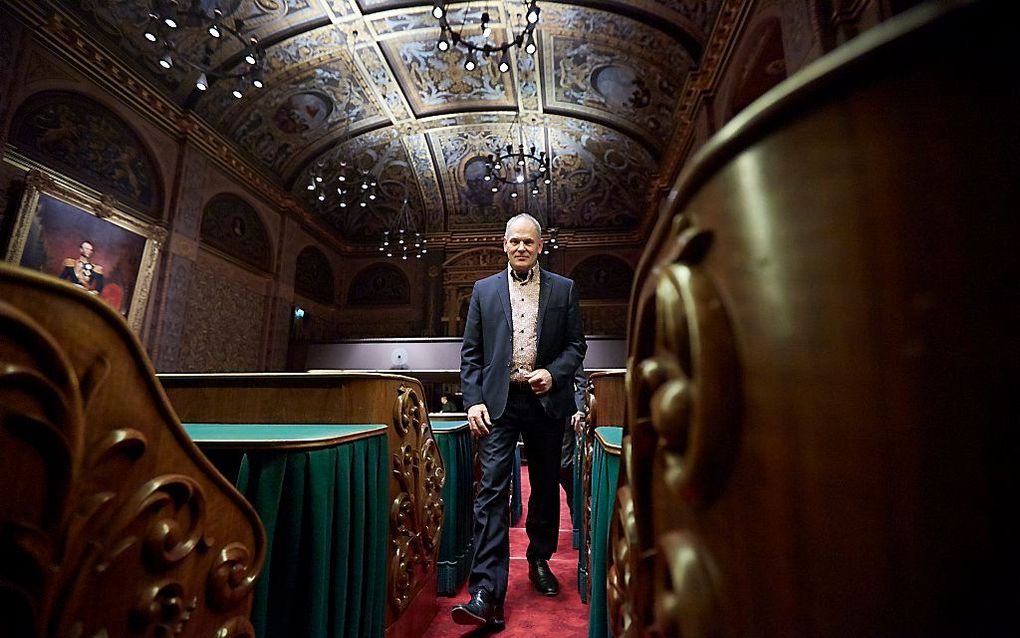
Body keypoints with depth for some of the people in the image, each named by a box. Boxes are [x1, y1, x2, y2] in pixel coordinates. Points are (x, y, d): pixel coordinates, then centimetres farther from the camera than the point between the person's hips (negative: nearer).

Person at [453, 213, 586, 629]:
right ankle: (486, 594, -1)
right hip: (499, 402, -1)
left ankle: (540, 561, 37)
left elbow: (576, 345, 6)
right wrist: (474, 400, -5)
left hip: (546, 401, 1)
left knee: (546, 487, 15)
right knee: (491, 491, -6)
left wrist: (553, 373, -13)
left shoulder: (564, 289, 6)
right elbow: (470, 352, 4)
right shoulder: (484, 290, 7)